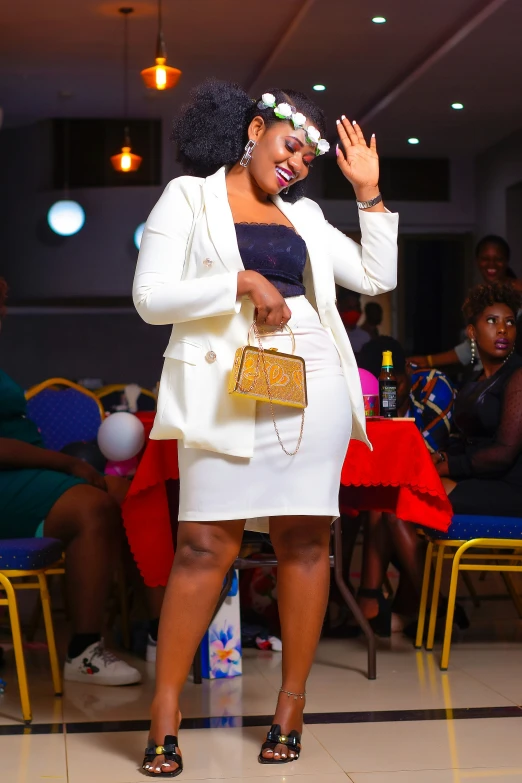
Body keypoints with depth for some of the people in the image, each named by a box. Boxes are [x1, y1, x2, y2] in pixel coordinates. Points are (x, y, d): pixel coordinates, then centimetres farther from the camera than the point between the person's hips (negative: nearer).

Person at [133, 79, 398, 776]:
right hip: (225, 390, -4)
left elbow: (377, 277, 19)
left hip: (313, 382, 4)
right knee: (206, 547, -9)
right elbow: (150, 297, -1)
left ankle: (291, 705, 12)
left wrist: (370, 192, 12)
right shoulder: (189, 196, 9)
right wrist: (242, 283, -11)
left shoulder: (304, 215, 21)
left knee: (305, 540, 2)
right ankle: (165, 712, 1)